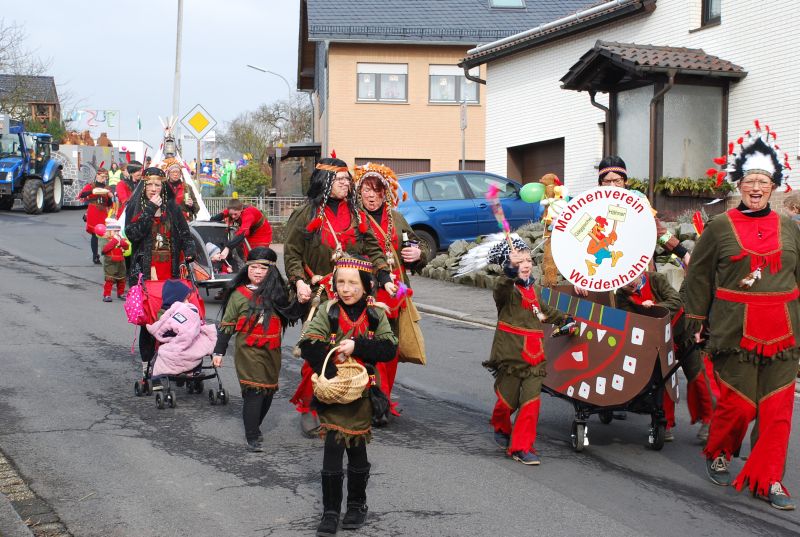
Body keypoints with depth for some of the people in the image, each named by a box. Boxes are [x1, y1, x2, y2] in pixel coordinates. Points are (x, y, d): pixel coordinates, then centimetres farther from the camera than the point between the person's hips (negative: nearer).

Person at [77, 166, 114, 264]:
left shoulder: (106, 188, 15)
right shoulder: (90, 186, 6)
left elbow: (109, 205, 15)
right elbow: (80, 195, -12)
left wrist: (110, 197, -4)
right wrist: (92, 192, -25)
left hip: (103, 214, 2)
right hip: (93, 214, -2)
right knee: (94, 234, -3)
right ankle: (95, 256, 4)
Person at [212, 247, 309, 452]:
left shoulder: (277, 293, 6)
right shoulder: (239, 294, -1)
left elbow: (291, 315, 12)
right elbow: (226, 325, 2)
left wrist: (301, 302, -7)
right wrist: (219, 352, 1)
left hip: (272, 351, 4)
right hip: (249, 351, -4)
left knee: (268, 391, 11)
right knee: (255, 392, -10)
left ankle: (254, 427, 30)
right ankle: (252, 436, -1)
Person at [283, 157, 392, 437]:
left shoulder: (356, 215, 14)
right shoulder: (306, 214, 2)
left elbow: (372, 249, 16)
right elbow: (292, 253, 2)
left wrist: (385, 278, 6)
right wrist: (299, 281, -12)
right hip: (319, 295, -4)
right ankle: (307, 408, 6)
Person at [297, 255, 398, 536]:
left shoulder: (376, 314, -2)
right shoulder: (328, 311, -6)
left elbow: (389, 349, -10)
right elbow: (309, 345, -15)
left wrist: (357, 346, -22)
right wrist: (332, 374, -23)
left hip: (362, 394, 1)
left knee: (357, 450, 14)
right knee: (332, 451, -1)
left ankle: (357, 505, 31)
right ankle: (330, 511, 11)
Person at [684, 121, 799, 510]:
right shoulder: (719, 226, 0)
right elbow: (698, 276, 5)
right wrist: (697, 321, 4)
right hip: (735, 330, -3)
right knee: (738, 403, 1)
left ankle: (768, 480, 15)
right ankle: (716, 454, 29)